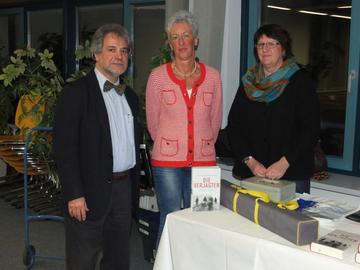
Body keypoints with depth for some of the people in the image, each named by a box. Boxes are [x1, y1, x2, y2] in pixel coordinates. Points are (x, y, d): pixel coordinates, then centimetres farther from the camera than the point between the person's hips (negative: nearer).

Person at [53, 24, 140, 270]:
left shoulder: (130, 96, 13)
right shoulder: (76, 92, -9)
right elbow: (64, 147, -14)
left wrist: (133, 182, 11)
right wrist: (74, 194, -18)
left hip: (124, 187, 6)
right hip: (91, 190, -6)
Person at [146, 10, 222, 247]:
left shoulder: (213, 76, 3)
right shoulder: (158, 76, -2)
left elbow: (215, 120, 13)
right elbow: (153, 121, 7)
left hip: (203, 160, 2)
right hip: (167, 161, -2)